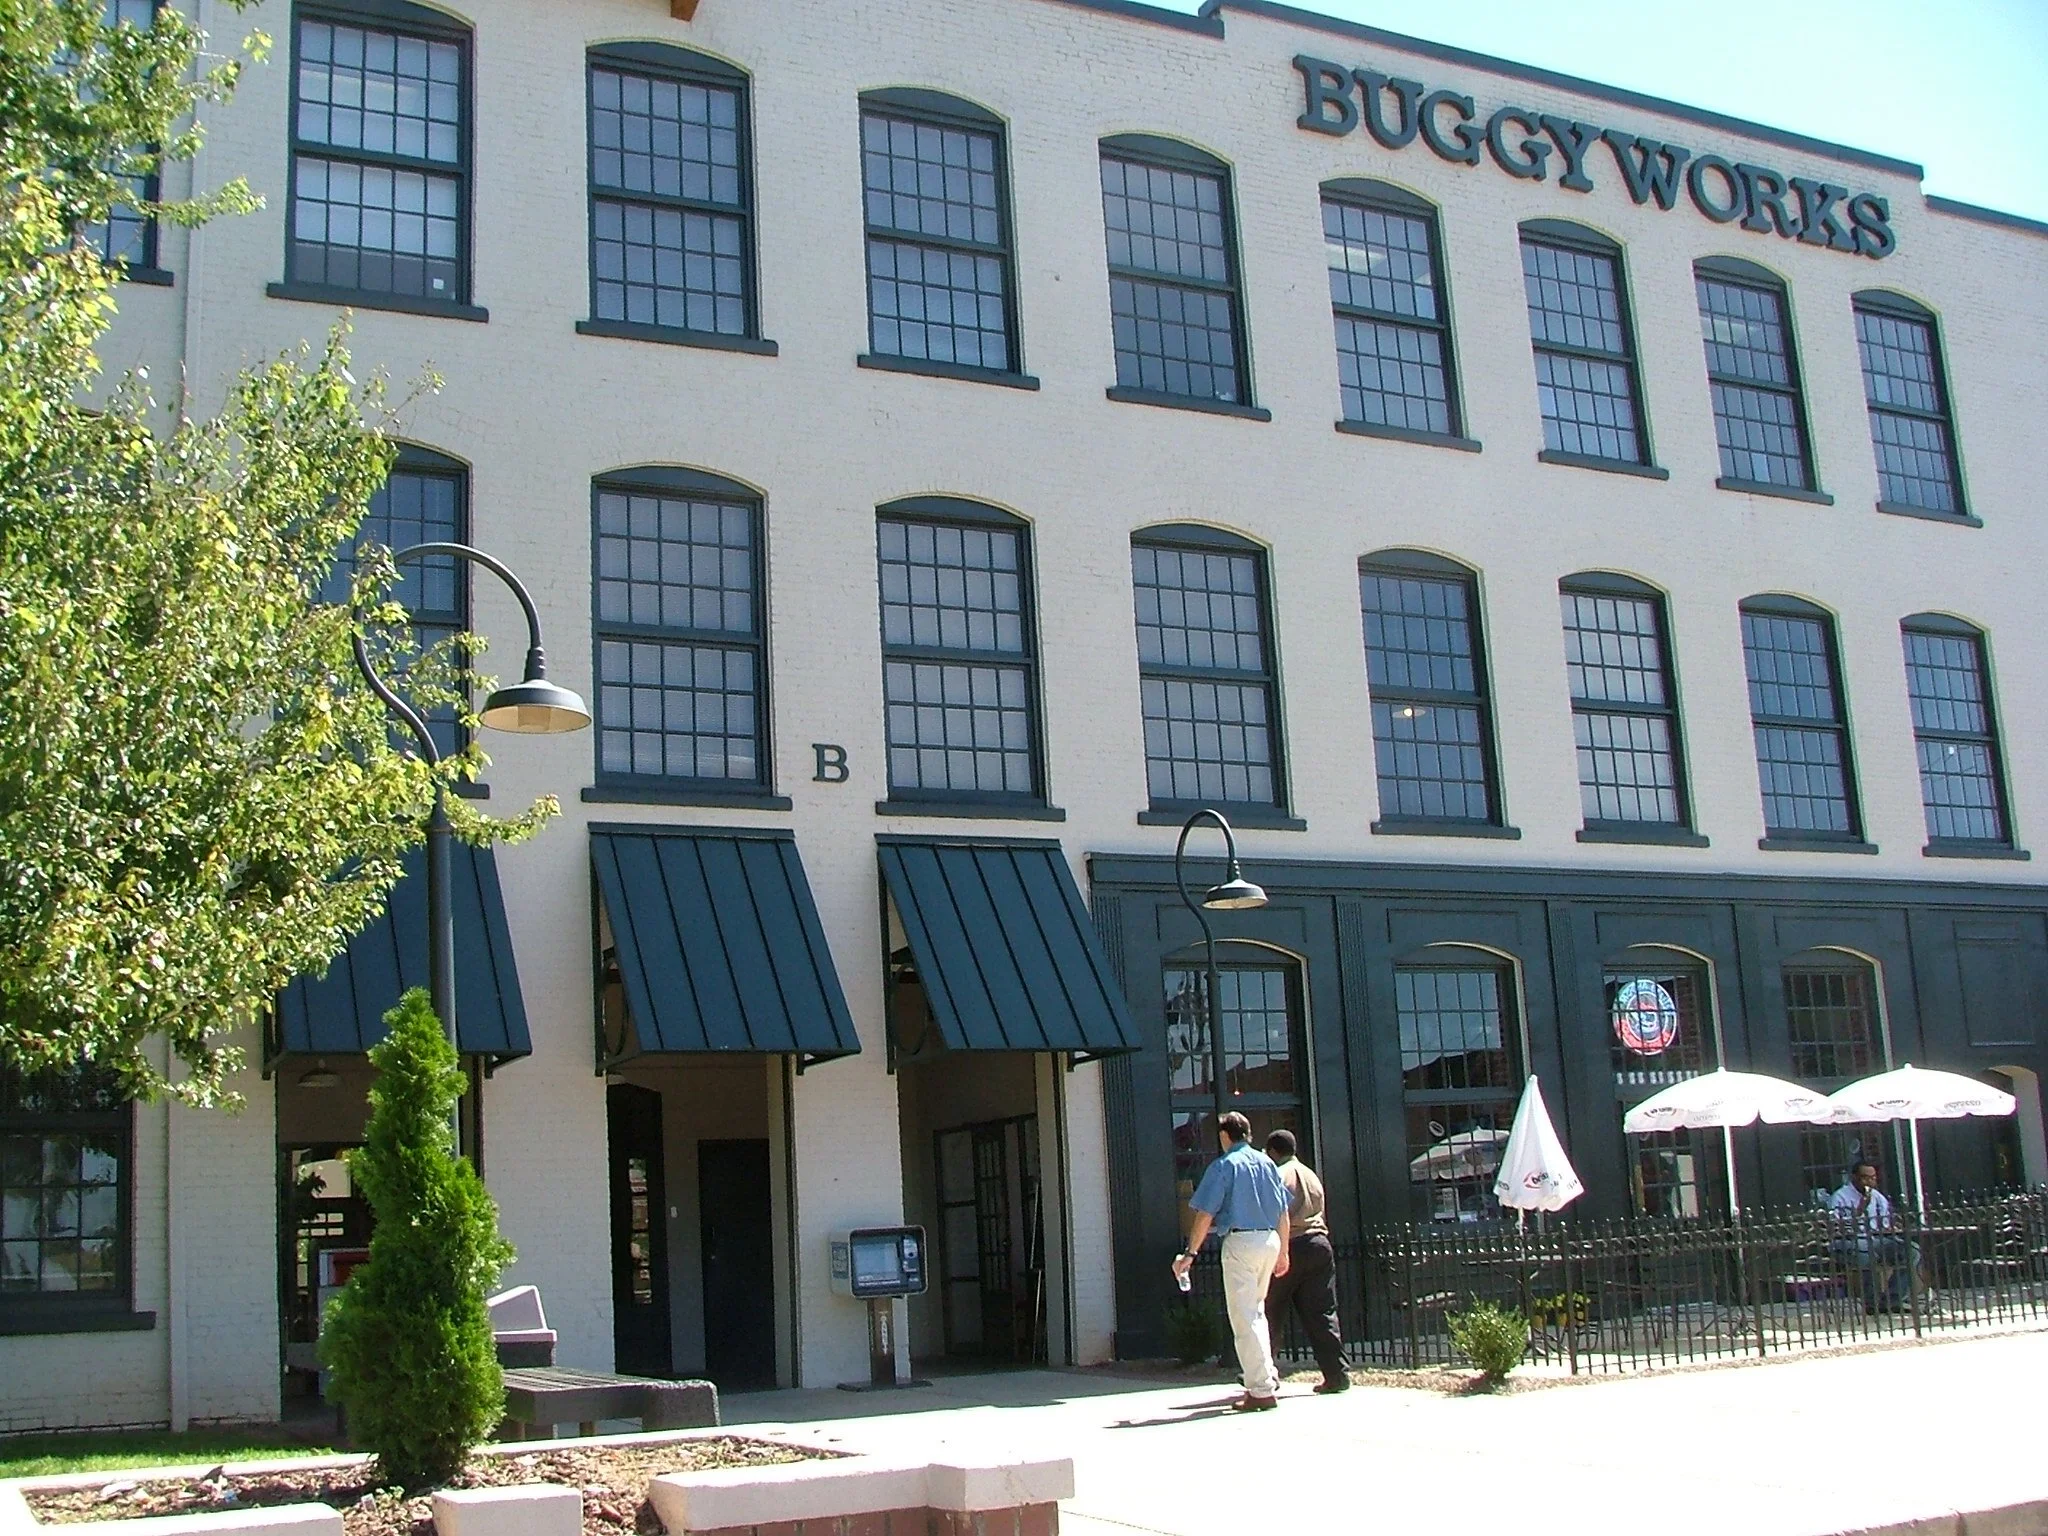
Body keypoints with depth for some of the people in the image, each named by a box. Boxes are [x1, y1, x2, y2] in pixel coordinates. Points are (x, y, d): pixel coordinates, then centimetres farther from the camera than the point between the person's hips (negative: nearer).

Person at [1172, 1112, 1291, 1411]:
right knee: (1256, 1312, 21)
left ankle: (1261, 1390, -4)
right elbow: (1283, 1211, 13)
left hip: (1240, 1241, -6)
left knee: (1243, 1318, -2)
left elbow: (1205, 1215, -9)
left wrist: (1190, 1254, -6)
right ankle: (1268, 1377, 21)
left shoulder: (1224, 1166, -4)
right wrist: (1283, 1251, 21)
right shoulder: (1266, 1163, 11)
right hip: (1270, 1240, 6)